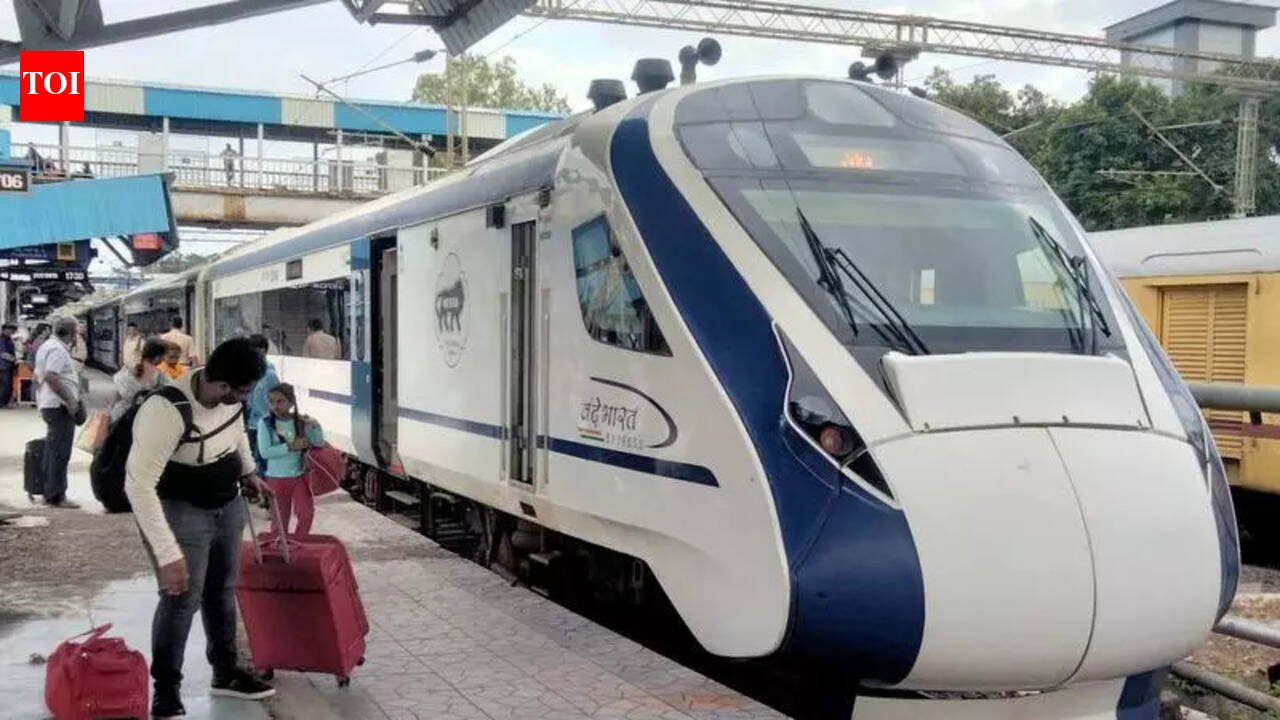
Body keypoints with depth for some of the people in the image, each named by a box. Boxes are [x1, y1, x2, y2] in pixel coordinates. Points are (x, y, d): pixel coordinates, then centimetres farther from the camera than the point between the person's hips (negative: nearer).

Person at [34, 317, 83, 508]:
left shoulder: (46, 346, 16)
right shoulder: (58, 349, -16)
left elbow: (38, 376, 22)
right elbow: (51, 377, -26)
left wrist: (39, 399, 27)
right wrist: (69, 400, -23)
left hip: (48, 404, 11)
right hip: (60, 406, -11)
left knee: (52, 450, 16)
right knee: (60, 452, -7)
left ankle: (49, 491, 23)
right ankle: (57, 496, -5)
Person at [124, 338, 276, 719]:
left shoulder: (229, 396, -13)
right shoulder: (166, 411, -35)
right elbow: (138, 485, -34)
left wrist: (248, 472, 16)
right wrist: (168, 554, -34)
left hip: (227, 505, 7)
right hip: (180, 510, -7)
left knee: (222, 590, 17)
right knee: (181, 598, -6)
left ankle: (226, 672, 33)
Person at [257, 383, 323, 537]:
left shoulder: (301, 421, -4)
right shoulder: (265, 423, -10)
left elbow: (319, 444, -3)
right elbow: (265, 452, -18)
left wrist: (315, 426, -20)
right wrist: (290, 447, -24)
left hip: (300, 476, 1)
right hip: (277, 478, -1)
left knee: (307, 514, 2)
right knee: (279, 519, 10)